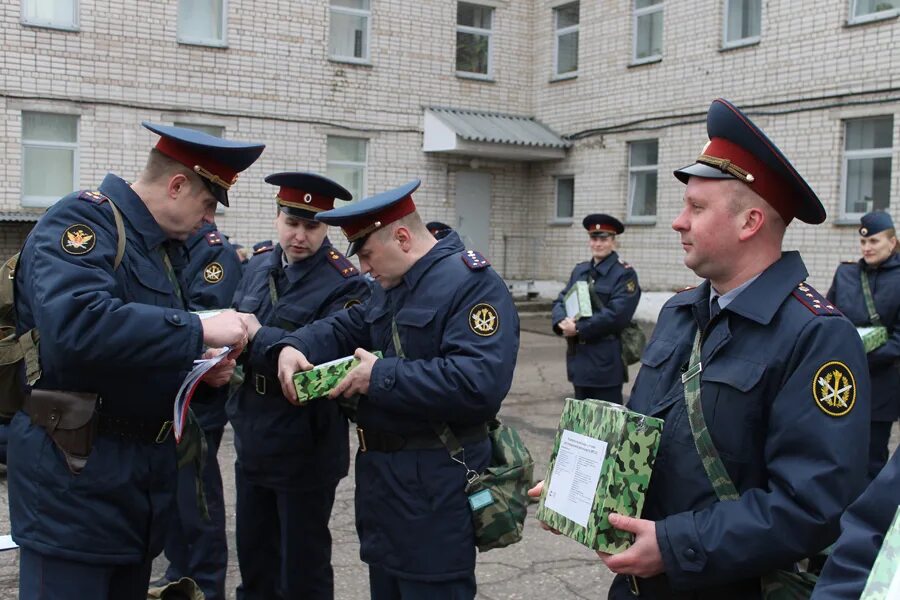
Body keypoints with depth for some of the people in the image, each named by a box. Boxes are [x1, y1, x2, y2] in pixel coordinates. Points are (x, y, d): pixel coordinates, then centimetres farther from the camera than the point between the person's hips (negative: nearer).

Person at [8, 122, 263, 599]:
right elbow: (75, 326, -34)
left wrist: (199, 366, 2)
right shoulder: (82, 220, -15)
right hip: (74, 474, -9)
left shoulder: (157, 242, 13)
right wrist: (198, 331, -30)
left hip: (142, 470, 9)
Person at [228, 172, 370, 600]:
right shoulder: (259, 266, 7)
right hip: (253, 440, 6)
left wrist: (255, 334, -24)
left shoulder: (345, 284, -14)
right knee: (253, 559, 21)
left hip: (306, 448, -6)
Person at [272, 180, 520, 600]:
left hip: (435, 485, -9)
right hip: (384, 471, 10)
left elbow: (479, 383, -30)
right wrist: (294, 346, -5)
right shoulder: (393, 287, 15)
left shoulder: (473, 283, -18)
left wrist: (382, 376, -25)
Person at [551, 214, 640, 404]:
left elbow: (616, 315, -18)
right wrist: (562, 322, -13)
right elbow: (561, 301, 9)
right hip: (579, 358, 7)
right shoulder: (580, 270, 14)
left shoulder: (624, 274, -7)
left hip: (607, 362, -7)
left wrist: (579, 329, -18)